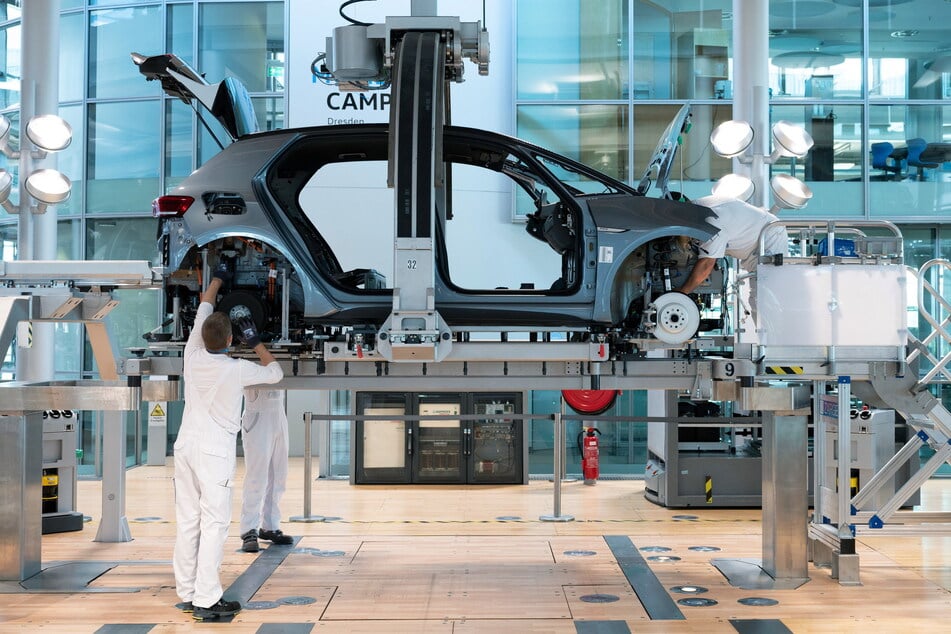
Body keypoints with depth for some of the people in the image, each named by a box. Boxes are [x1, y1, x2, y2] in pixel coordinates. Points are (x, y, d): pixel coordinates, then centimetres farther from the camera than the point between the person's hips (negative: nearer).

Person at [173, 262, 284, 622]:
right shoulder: (237, 369, -9)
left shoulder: (193, 357, 2)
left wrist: (218, 279, 30)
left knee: (187, 521, 8)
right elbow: (275, 372, 9)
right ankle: (206, 601, -8)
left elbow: (202, 311, 18)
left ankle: (187, 593, 14)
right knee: (214, 524, -6)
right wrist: (255, 342, 18)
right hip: (214, 452, -6)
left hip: (185, 446, 6)